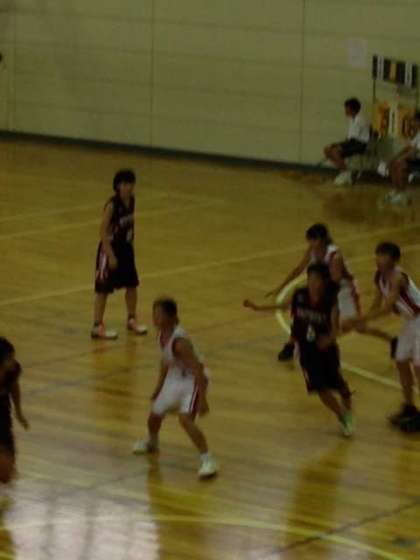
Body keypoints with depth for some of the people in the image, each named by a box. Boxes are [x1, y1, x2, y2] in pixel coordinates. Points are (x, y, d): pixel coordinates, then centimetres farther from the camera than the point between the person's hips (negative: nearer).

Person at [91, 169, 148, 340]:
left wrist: (130, 245, 14)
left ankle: (132, 320, 31)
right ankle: (97, 327, 6)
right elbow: (103, 231, -21)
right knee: (103, 288, 0)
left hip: (126, 249, 7)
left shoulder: (131, 201, 0)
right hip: (110, 249, -7)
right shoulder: (112, 205, -21)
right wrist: (110, 255, -22)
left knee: (132, 285, 13)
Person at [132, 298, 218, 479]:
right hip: (174, 377, 9)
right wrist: (159, 386, 22)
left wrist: (202, 399, -30)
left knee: (185, 419, -26)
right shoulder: (161, 334, -5)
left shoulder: (179, 341, -32)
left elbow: (198, 369, -30)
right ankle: (152, 442, 51)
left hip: (193, 379, -9)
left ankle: (208, 460, -18)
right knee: (154, 415, 17)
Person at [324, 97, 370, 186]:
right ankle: (343, 171, 2)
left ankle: (346, 173, -12)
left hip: (360, 145, -10)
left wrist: (337, 144, -13)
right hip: (353, 142, 10)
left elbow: (352, 139, -19)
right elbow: (350, 138, 13)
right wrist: (337, 144, 0)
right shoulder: (352, 119, 12)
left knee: (335, 151, -28)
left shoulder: (358, 120, -18)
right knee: (327, 150, 0)